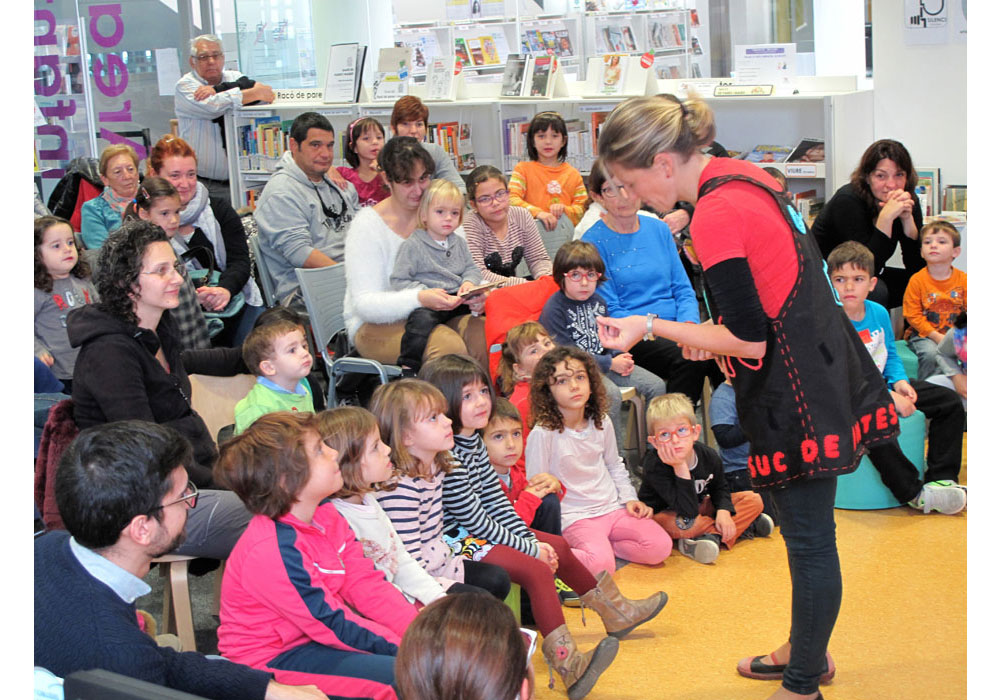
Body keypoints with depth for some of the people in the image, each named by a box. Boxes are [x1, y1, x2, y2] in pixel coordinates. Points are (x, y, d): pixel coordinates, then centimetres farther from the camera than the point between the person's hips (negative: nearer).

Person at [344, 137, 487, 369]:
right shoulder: (367, 224, -7)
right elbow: (365, 303, -15)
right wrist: (419, 299, -32)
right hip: (376, 326, -5)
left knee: (482, 333, -26)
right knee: (449, 345, -32)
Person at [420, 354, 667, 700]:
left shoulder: (474, 441, 4)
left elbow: (496, 500, 9)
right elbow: (473, 520, -21)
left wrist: (530, 539, 1)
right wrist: (530, 548, -13)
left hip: (479, 534, 10)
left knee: (556, 546, 17)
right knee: (535, 569, -25)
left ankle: (614, 611, 37)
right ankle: (567, 663, -31)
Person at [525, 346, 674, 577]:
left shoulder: (601, 423, 4)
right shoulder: (542, 434, -15)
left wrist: (629, 497, 9)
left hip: (613, 508, 7)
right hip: (574, 517, -6)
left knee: (661, 547, -12)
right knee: (601, 565, -32)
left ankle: (598, 546, 0)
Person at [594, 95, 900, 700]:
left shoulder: (715, 216, -23)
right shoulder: (738, 174, 5)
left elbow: (750, 340, -20)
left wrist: (651, 327, -13)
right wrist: (715, 330, 12)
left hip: (799, 392, -10)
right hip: (825, 366, 10)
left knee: (809, 535, 4)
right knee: (807, 527, 22)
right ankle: (807, 650, 39)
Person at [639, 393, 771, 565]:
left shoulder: (708, 456, -14)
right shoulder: (655, 466, -31)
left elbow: (720, 488, 10)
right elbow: (688, 512, -37)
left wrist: (723, 511, -11)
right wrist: (680, 468, -43)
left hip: (700, 507, 6)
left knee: (754, 500, -3)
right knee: (685, 525, -41)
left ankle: (713, 536, -19)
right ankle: (746, 525, -16)